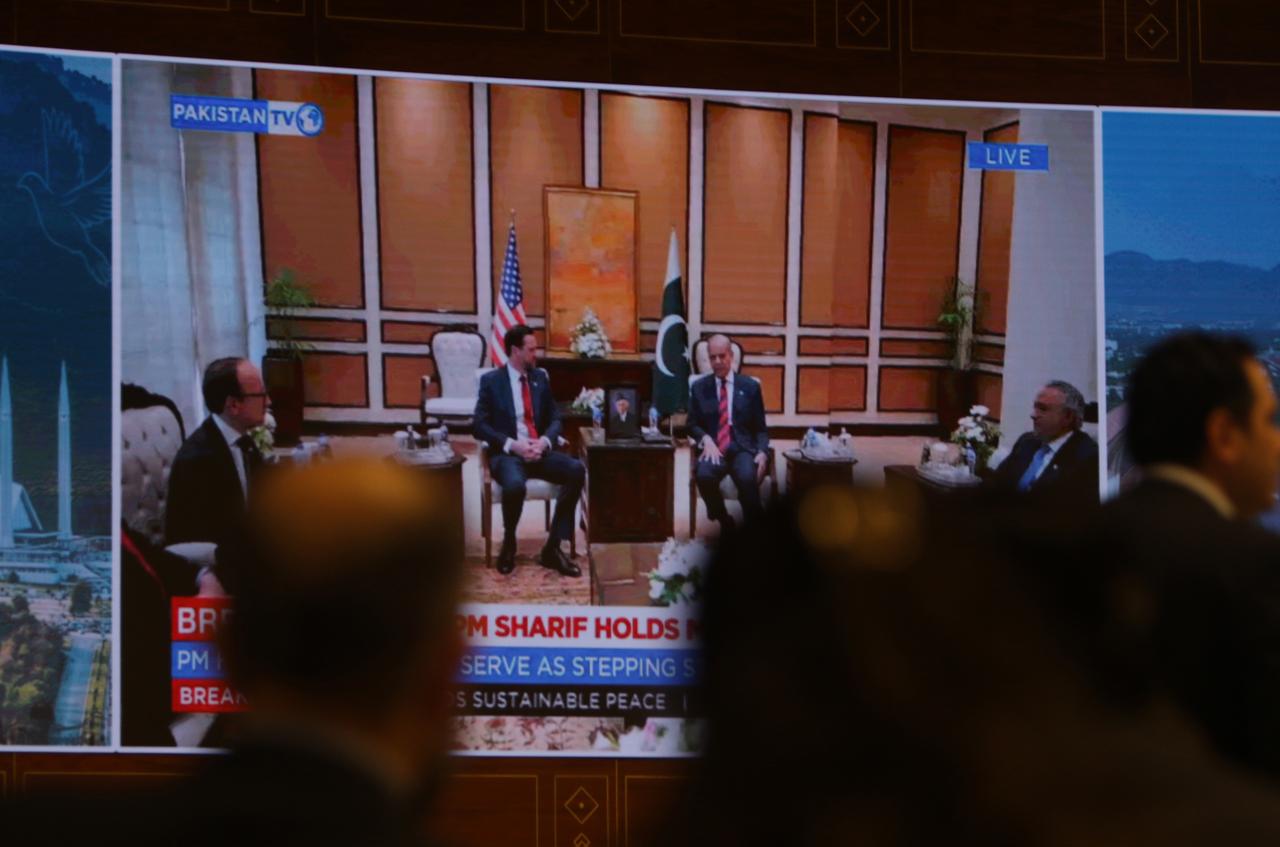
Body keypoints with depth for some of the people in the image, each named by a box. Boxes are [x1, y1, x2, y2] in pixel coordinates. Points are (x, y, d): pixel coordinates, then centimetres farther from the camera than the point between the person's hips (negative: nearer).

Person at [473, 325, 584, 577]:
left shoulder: (540, 377, 14)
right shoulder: (491, 381, 0)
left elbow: (555, 418, 12)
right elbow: (480, 426, -5)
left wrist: (544, 441, -10)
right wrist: (513, 445, -18)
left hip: (538, 451, 5)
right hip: (506, 454, -4)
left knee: (576, 470, -25)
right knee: (515, 485, -38)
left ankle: (553, 547, -18)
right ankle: (509, 543, -6)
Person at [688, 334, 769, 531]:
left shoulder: (750, 386, 11)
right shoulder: (699, 387, 13)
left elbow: (761, 428, 11)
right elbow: (692, 424, 13)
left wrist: (762, 452, -8)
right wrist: (706, 439, -10)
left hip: (742, 448, -1)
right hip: (713, 448, 1)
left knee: (747, 478, -35)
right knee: (703, 475, -33)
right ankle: (725, 522, -8)